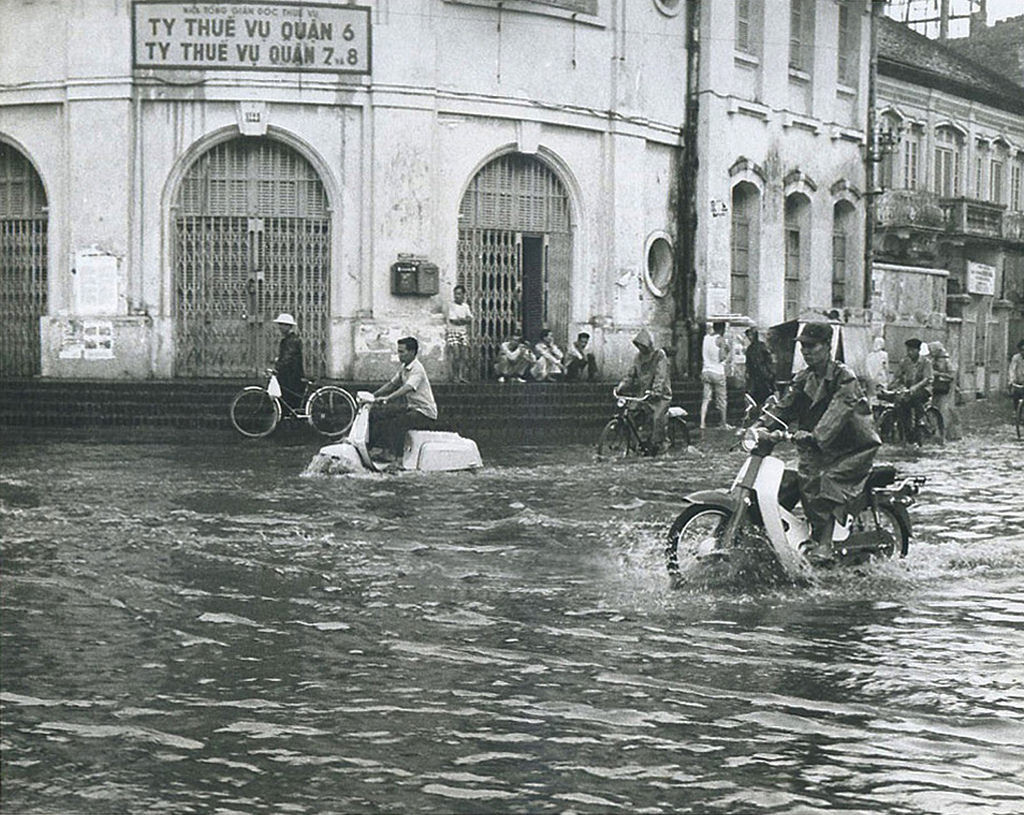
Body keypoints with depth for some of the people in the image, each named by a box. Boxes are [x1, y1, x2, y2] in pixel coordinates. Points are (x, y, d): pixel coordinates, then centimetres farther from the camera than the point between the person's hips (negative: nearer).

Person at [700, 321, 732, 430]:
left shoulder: (706, 337, 7)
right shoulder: (720, 339, -11)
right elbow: (722, 357, -18)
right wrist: (727, 350, 0)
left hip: (706, 371, 5)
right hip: (718, 372, -5)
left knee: (706, 399, 3)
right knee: (721, 400, 7)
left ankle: (702, 422, -8)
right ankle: (724, 423, 16)